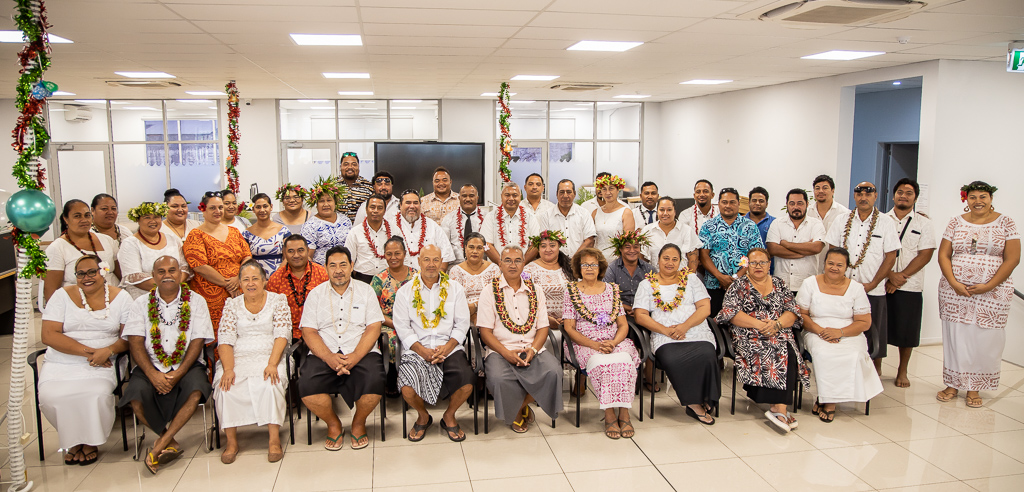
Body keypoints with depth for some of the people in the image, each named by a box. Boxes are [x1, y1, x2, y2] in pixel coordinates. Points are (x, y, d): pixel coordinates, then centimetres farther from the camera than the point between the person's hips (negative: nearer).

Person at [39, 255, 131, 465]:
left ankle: (91, 442, -2)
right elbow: (48, 335, -5)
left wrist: (108, 350, -19)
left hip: (102, 366, -1)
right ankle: (73, 441, 1)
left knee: (98, 394, -30)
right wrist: (87, 351, -15)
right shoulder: (63, 296, 7)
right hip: (61, 365, 1)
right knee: (50, 397, -26)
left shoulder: (120, 297, 7)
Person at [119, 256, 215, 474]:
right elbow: (135, 344, -1)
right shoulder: (141, 304, 9)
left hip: (186, 365, -1)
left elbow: (197, 341, -3)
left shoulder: (196, 301, 5)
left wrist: (178, 373, -17)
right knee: (137, 396, -27)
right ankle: (170, 442, -7)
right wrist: (153, 374, -17)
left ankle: (160, 445, -19)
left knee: (196, 390, -31)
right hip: (151, 366, 1)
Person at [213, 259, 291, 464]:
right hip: (238, 359, 2)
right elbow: (225, 340, 3)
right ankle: (231, 441, -14)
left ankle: (274, 440, -23)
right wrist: (228, 368, -14)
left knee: (269, 384, -33)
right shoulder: (232, 305, 13)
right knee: (225, 386, -28)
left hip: (268, 357, -2)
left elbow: (282, 334, -3)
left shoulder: (278, 301, 8)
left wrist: (272, 364, -18)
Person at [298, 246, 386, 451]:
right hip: (324, 355, 1)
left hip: (361, 353, -1)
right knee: (306, 386, -27)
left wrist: (355, 356, -15)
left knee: (374, 381, -30)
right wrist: (329, 357, -15)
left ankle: (359, 423, 3)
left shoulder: (365, 290, 9)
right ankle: (333, 424, 3)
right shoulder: (316, 294, 11)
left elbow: (374, 328, 1)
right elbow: (308, 331, 3)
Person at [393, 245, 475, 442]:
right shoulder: (405, 291, 8)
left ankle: (449, 417, 8)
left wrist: (447, 347, -10)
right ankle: (423, 417, 10)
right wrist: (422, 350, -11)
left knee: (467, 382, -25)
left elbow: (462, 324, 6)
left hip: (449, 348, 1)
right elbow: (402, 327, 2)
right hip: (417, 349, 0)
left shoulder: (455, 289, 11)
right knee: (407, 388, -26)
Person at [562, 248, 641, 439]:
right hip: (585, 345, -2)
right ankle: (609, 415, -26)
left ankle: (624, 413, -23)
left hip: (615, 343, 2)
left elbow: (623, 325, 11)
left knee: (625, 360, -31)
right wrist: (595, 345, -13)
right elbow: (569, 328, 0)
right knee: (602, 363, -35)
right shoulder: (572, 291, 6)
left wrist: (614, 342, -11)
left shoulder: (612, 289, 14)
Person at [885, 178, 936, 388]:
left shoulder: (923, 222, 4)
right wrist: (890, 274, -13)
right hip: (881, 283, 1)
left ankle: (902, 371, 20)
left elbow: (925, 254, -4)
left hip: (910, 286, -1)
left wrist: (902, 276, -12)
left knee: (906, 331, 5)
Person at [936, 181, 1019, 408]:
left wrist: (989, 286, -13)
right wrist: (953, 282, -10)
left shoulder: (1006, 223, 1)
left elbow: (1012, 259, -4)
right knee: (955, 336, 5)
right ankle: (953, 384, 17)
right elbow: (943, 255, 4)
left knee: (984, 340, 2)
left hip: (992, 293, -1)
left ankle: (974, 388, 15)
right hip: (955, 291, 2)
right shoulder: (956, 222, 6)